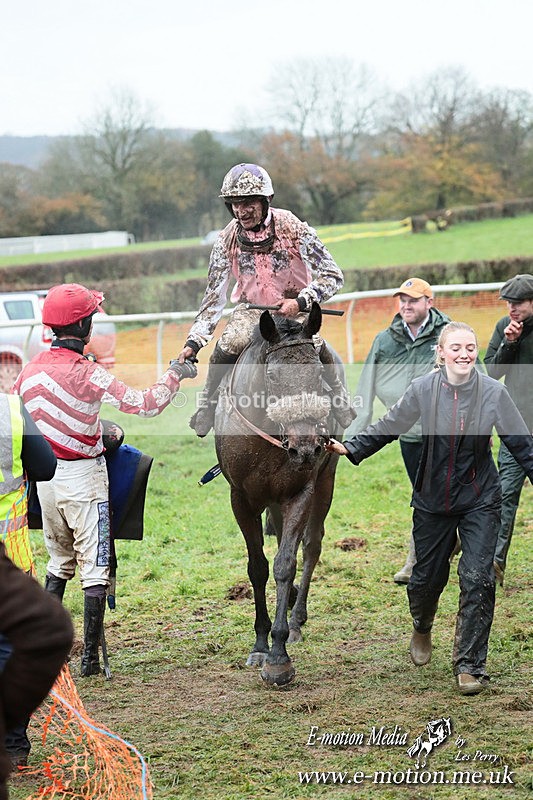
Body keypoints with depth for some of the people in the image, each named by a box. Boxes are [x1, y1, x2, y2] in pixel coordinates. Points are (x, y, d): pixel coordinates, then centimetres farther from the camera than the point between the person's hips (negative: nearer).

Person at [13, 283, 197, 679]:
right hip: (83, 477, -6)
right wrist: (174, 375, -5)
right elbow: (146, 404, -22)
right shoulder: (85, 373, -19)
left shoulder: (30, 370, 1)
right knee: (95, 568, 2)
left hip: (45, 475, 6)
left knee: (59, 562, 22)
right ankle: (90, 658, 1)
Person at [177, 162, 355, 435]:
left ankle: (340, 400, -3)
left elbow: (333, 275, -15)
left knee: (316, 347, -28)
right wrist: (194, 341, -12)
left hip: (294, 306, -1)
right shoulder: (226, 241, -12)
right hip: (251, 308, 2)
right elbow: (214, 297, -4)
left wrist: (300, 302, -28)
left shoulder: (292, 228, -19)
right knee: (227, 347, -26)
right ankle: (207, 406, -3)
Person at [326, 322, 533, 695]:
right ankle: (422, 629, 47)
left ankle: (470, 665, 1)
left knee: (477, 579, -10)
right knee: (427, 576, 13)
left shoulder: (494, 392, -11)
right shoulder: (424, 389, -10)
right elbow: (389, 426, 2)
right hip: (433, 499, 1)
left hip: (480, 500, -1)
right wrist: (351, 448, -6)